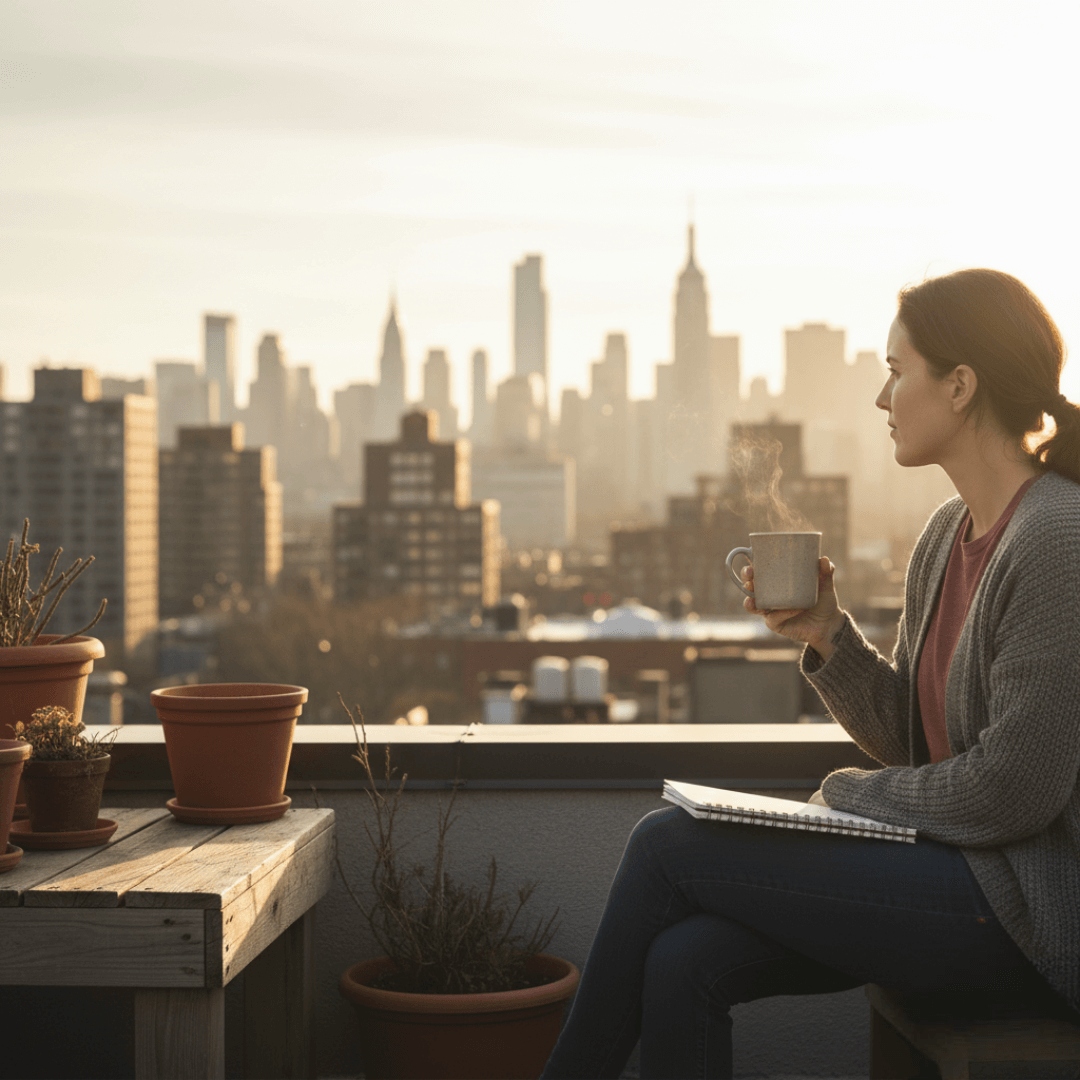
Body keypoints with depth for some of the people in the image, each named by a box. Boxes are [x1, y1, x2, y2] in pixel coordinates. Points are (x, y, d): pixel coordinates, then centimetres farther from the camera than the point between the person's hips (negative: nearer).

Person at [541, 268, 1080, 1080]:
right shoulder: (949, 534, 11)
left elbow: (1013, 789, -20)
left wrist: (849, 795, -5)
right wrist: (828, 637, -2)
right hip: (952, 865, 8)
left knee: (668, 845, -9)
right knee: (683, 966, -13)